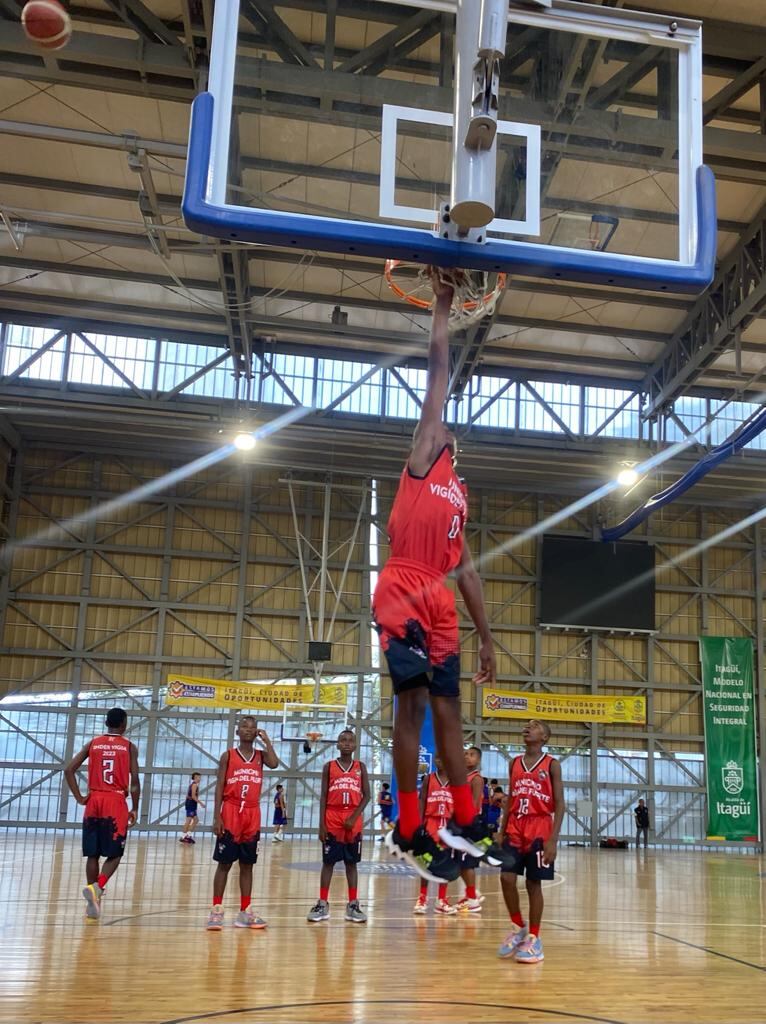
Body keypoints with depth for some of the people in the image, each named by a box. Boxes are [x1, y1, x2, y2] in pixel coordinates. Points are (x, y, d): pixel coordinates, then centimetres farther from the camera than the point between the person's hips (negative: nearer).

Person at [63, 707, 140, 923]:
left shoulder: (93, 743, 8)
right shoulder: (129, 747, 1)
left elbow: (69, 770, 1)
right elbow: (134, 780, -5)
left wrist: (79, 797, 5)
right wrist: (134, 809, 3)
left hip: (94, 801, 3)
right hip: (116, 803, -3)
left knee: (92, 854, 10)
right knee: (114, 854, 4)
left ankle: (93, 901, 10)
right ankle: (96, 887, -21)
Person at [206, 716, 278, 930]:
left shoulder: (260, 756, 8)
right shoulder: (228, 756, 0)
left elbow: (274, 763, -16)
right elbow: (219, 787, -3)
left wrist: (266, 740, -6)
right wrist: (217, 817, -10)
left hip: (252, 816, 3)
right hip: (230, 814, -3)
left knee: (247, 864, 7)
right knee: (224, 863, -1)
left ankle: (245, 911, 13)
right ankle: (216, 910, 4)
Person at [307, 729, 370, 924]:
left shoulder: (361, 767, 5)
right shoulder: (329, 767, 3)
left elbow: (366, 796, 2)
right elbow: (323, 797, 1)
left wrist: (354, 817, -11)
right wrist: (321, 823, -6)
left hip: (353, 821, 1)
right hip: (332, 820, -1)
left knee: (351, 863, 6)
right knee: (328, 862, 2)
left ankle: (353, 905, 11)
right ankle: (322, 904, 8)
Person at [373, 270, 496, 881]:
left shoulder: (459, 495, 26)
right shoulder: (422, 459, 10)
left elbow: (465, 566, 25)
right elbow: (439, 373, 7)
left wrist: (486, 635, 21)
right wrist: (443, 308, 10)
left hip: (439, 605, 7)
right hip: (402, 597, -7)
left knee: (447, 707, 8)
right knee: (413, 703, -8)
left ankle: (466, 824, 16)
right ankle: (408, 832, -2)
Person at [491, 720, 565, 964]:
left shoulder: (551, 765, -4)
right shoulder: (515, 763, 11)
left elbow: (560, 803, -7)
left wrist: (553, 838, -15)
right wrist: (501, 832, 6)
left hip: (539, 832, -4)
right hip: (515, 831, 4)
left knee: (534, 883, 1)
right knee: (506, 878, -6)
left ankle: (534, 939, 14)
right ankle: (518, 927, 15)